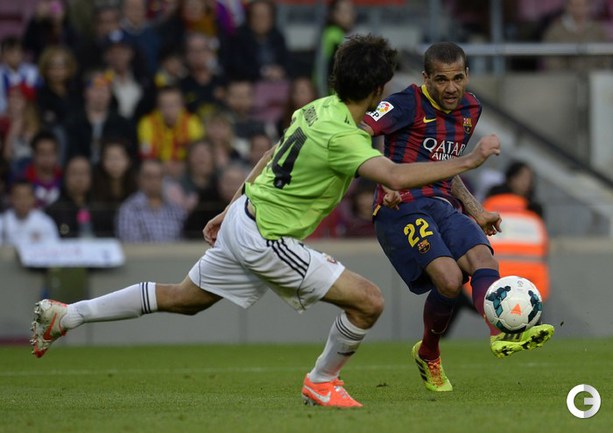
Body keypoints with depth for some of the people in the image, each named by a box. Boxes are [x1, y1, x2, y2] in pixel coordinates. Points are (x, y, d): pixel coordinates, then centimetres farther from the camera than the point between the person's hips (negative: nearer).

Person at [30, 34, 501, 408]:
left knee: (181, 298, 23)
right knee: (369, 301, -7)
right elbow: (396, 176, -38)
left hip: (243, 218, 9)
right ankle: (322, 382, 13)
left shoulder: (316, 109, 4)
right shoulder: (342, 136, -25)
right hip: (266, 241, -9)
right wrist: (468, 161, -32)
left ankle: (65, 314, 25)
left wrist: (229, 211, 26)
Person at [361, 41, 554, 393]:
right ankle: (428, 355, 2)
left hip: (444, 207, 7)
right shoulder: (409, 103, -7)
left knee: (483, 257, -23)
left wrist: (477, 212, 24)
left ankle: (503, 335, -42)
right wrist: (386, 180, -34)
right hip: (402, 209, -7)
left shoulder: (470, 108, 17)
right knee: (450, 279, -24)